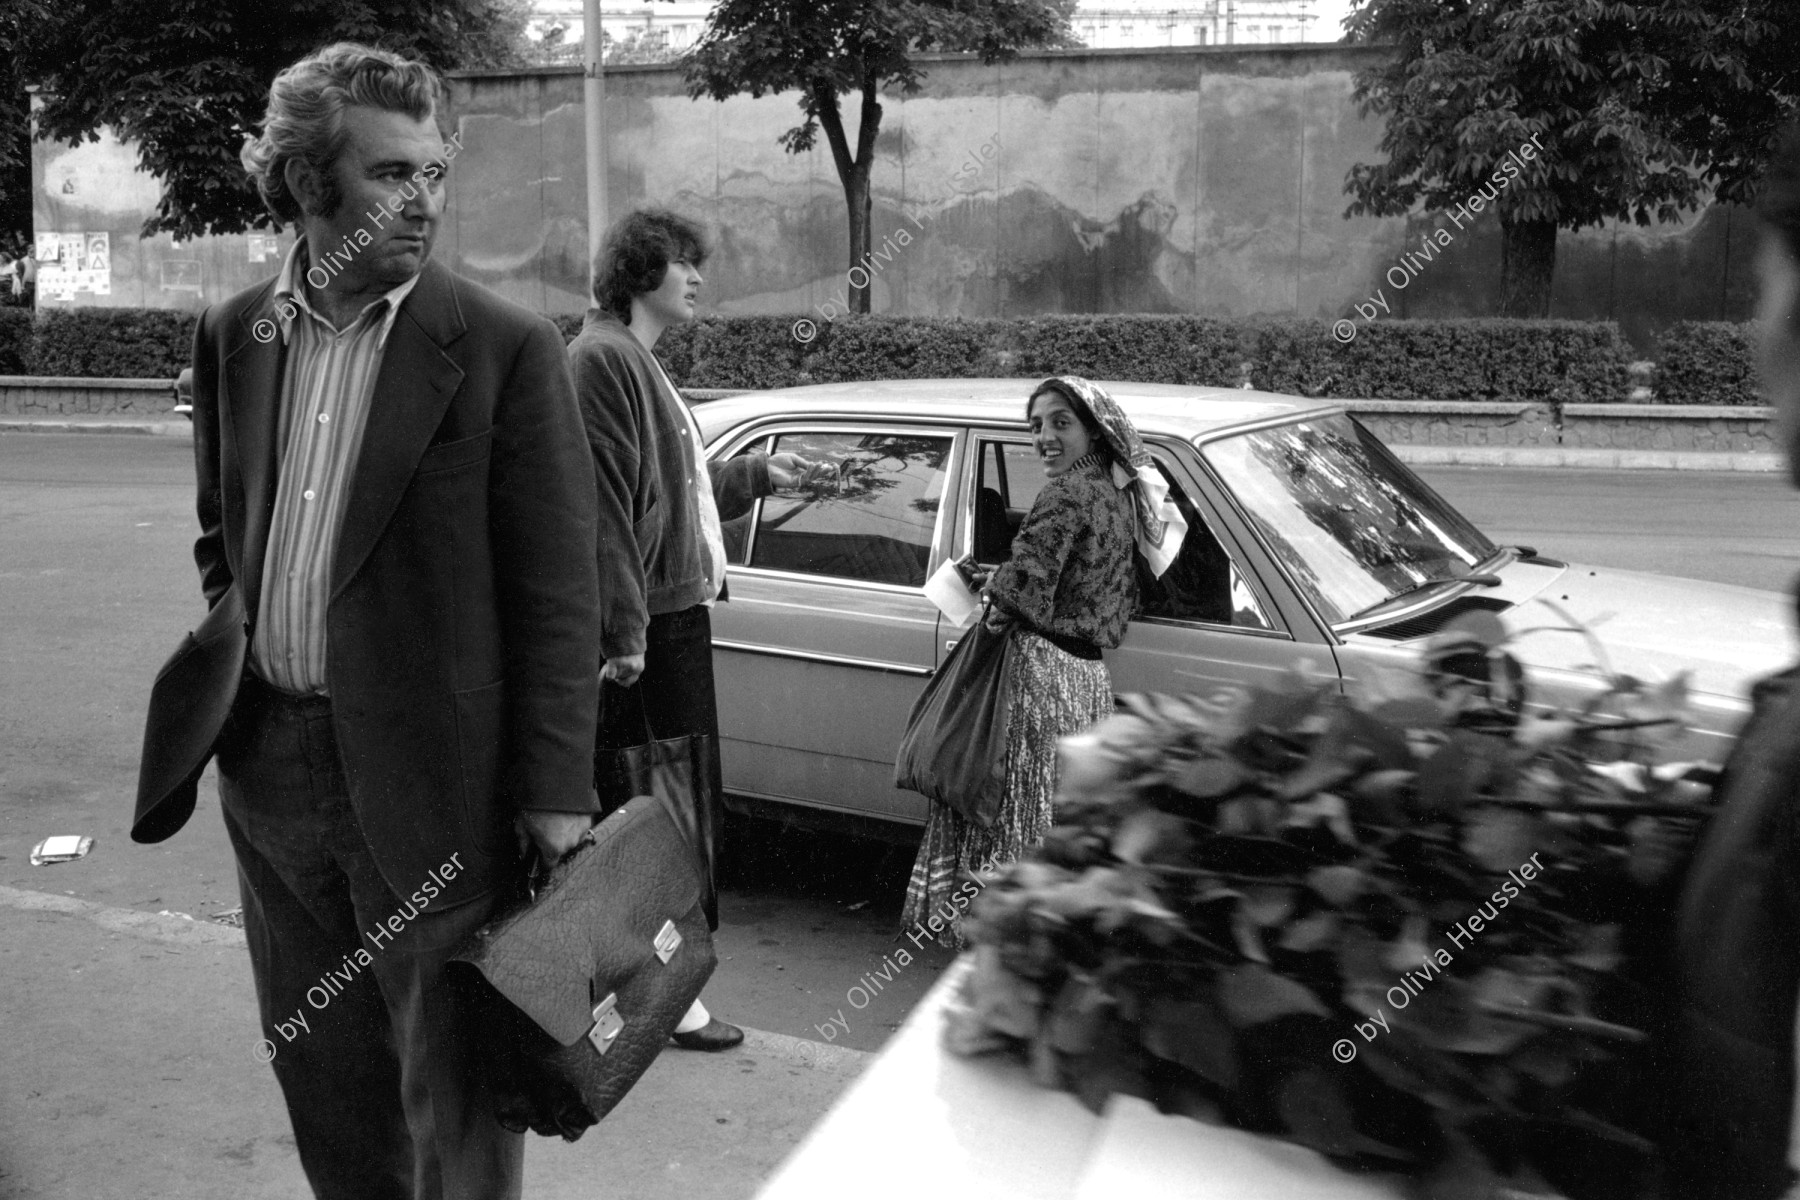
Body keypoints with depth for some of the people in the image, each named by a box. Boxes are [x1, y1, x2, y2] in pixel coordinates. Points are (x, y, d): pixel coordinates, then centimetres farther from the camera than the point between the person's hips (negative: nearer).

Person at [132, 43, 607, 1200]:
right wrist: (230, 651, 7)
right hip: (269, 765, 5)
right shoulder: (234, 334, 6)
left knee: (454, 1094, 7)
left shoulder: (506, 348, -10)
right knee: (320, 1070, 20)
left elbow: (558, 591, -11)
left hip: (429, 779, -5)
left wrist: (554, 795, -13)